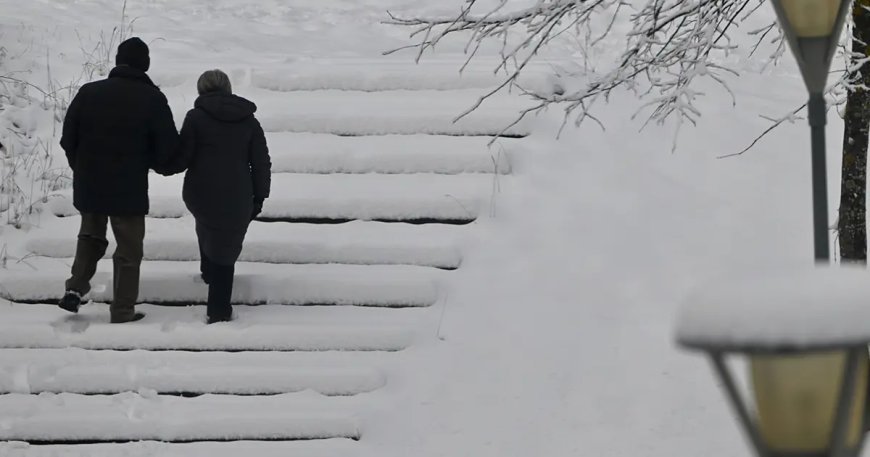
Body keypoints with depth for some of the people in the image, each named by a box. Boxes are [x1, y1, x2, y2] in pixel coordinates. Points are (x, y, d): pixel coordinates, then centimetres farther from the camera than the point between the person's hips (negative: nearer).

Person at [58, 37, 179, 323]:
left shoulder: (88, 93, -3)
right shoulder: (152, 99, -11)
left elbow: (68, 139, 0)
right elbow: (168, 148, -10)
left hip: (88, 185, 3)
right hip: (130, 189, -3)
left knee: (91, 236, 26)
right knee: (129, 250, 10)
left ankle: (76, 288, 11)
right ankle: (123, 311, 11)